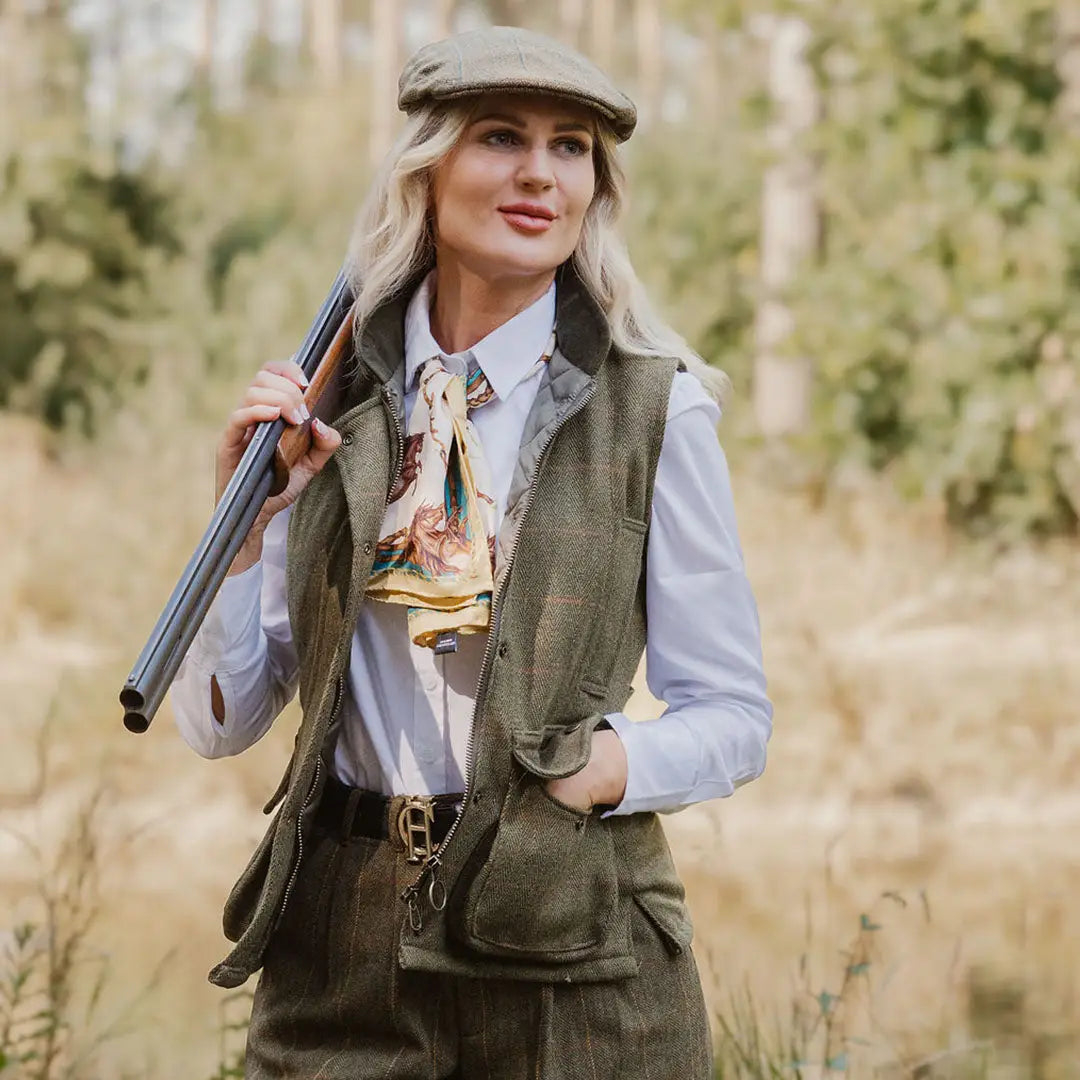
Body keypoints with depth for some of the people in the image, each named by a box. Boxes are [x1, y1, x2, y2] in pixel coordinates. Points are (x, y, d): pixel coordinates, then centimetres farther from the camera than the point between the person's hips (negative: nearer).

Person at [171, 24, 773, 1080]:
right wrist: (249, 515, -9)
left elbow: (732, 718, 1)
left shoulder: (656, 410, -4)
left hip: (566, 949, -2)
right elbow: (221, 723, 5)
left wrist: (595, 772, -16)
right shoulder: (331, 399, 4)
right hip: (341, 934, 2)